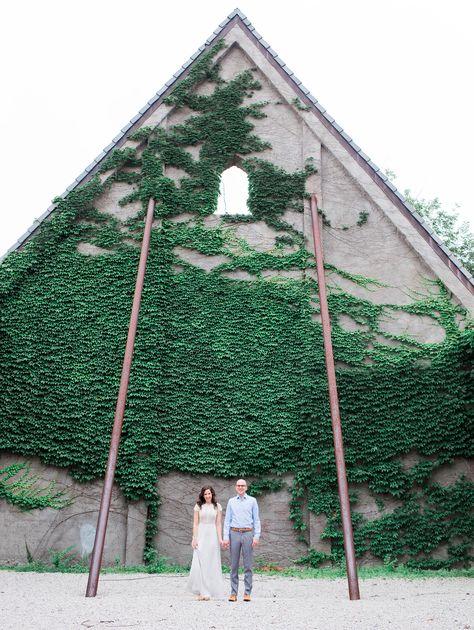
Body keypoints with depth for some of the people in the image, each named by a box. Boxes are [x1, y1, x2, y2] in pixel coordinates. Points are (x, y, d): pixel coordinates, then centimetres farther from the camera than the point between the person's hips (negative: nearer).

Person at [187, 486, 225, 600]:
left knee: (211, 563, 4)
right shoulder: (198, 506, 3)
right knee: (200, 563, -5)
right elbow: (195, 523, 2)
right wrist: (194, 538, -5)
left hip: (212, 536, 1)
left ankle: (209, 590, 17)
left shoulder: (217, 506, 5)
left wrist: (220, 538, -5)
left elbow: (218, 524, 3)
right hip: (201, 535, -1)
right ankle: (202, 591, 2)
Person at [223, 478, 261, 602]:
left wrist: (256, 536, -5)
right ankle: (233, 593, 11)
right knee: (234, 565, 4)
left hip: (248, 534, -1)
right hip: (234, 534, 1)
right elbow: (227, 520, 8)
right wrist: (226, 537, 0)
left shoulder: (252, 501, 6)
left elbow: (256, 520, 4)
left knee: (248, 565, 0)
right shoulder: (231, 501, 10)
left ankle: (247, 592, 8)